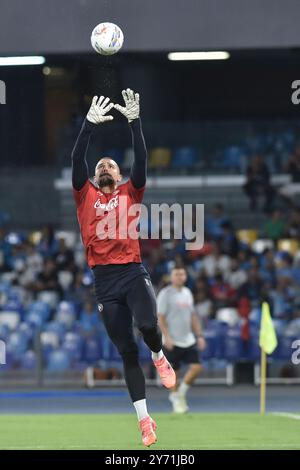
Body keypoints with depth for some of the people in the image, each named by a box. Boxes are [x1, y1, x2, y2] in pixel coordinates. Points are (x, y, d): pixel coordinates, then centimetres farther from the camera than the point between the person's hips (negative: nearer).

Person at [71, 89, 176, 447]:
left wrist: (134, 121, -7)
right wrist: (89, 124, -7)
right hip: (105, 279, 1)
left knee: (147, 323, -28)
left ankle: (159, 357, 9)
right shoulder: (85, 195, 12)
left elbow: (141, 160, 0)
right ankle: (144, 420, 7)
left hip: (133, 272, -1)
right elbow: (77, 160, 0)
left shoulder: (130, 193, 12)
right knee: (126, 352, 3)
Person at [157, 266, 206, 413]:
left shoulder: (187, 293, 12)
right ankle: (176, 400, 17)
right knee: (174, 373, 0)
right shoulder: (165, 294, -7)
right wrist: (167, 337, -20)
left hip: (188, 340, 5)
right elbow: (160, 318, -11)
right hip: (172, 341, -5)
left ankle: (180, 393, 12)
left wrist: (199, 335, 12)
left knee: (196, 367, -7)